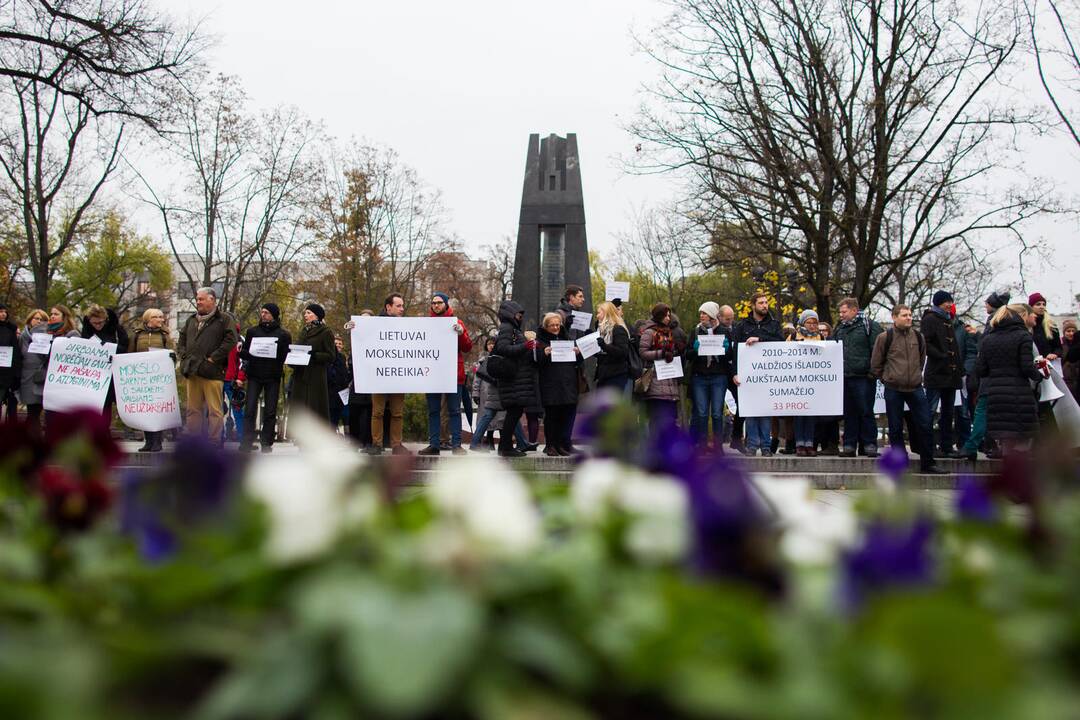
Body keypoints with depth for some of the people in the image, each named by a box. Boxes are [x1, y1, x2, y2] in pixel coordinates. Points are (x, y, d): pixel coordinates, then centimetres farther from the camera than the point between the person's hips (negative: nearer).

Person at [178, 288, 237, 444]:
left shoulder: (224, 319, 0)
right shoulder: (191, 320, 21)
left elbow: (230, 340, -11)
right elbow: (181, 340, 27)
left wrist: (212, 358, -13)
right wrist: (184, 356, 9)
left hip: (212, 372, -6)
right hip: (192, 372, 7)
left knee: (215, 410, -7)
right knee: (193, 409, 9)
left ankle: (216, 443, -3)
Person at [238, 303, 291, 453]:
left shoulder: (284, 334, 6)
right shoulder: (252, 331, 12)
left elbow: (287, 356, 4)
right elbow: (245, 353, 10)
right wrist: (241, 352, -12)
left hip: (273, 377, -1)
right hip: (254, 375, 1)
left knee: (270, 411, 2)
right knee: (250, 409, -8)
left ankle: (266, 443, 8)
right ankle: (246, 443, -8)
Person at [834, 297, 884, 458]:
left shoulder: (869, 325, -3)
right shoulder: (840, 328, 16)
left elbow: (877, 349, -8)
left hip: (863, 377, -6)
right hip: (845, 377, 6)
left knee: (866, 411, -2)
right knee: (849, 412, 8)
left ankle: (869, 444, 4)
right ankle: (849, 445, 12)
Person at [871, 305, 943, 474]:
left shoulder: (919, 337, 8)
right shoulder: (885, 337, -3)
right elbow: (875, 364, 4)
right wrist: (886, 378, 6)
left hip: (915, 388, 3)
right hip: (893, 390, -3)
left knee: (924, 425, 0)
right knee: (895, 428, 3)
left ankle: (927, 463, 9)